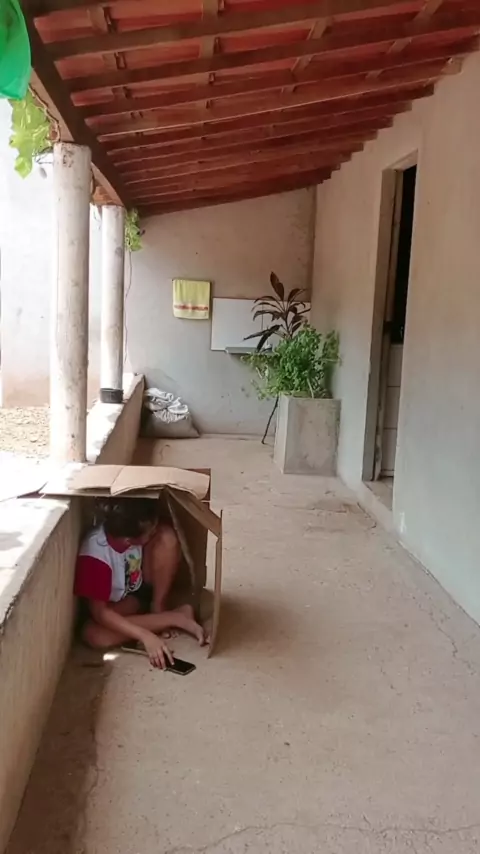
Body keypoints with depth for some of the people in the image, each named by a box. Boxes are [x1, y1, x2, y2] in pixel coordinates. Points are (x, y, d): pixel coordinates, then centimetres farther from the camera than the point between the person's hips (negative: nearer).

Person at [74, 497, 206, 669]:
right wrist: (145, 636, -42)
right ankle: (176, 617, -26)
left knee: (167, 536, -24)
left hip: (140, 586, 3)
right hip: (116, 605, -3)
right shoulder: (95, 553, -36)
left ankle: (159, 610, -13)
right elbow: (99, 612, -34)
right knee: (93, 635, -36)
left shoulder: (133, 531, -24)